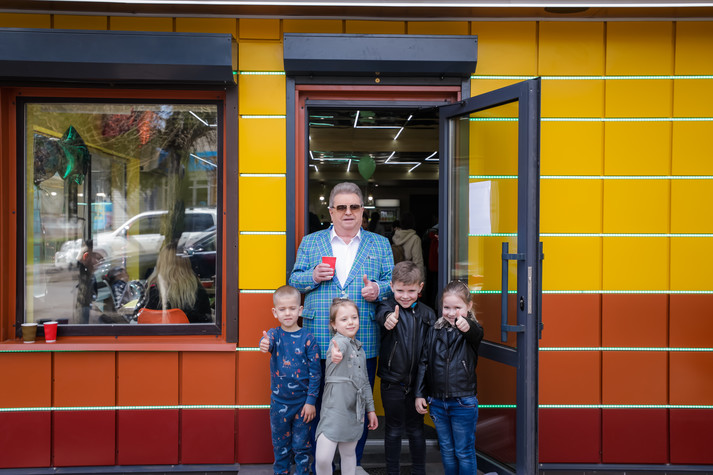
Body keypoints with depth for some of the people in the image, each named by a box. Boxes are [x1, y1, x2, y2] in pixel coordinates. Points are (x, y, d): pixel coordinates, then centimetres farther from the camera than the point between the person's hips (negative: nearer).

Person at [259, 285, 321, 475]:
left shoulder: (307, 338, -8)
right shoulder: (274, 334, -4)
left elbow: (315, 372, -6)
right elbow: (267, 342, -29)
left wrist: (311, 401, -9)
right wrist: (264, 345, -53)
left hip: (303, 402, -2)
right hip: (279, 402, 2)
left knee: (302, 445, 9)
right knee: (280, 445, 15)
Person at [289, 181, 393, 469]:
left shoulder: (380, 245, 11)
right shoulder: (310, 242, 11)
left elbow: (393, 282, 9)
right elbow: (294, 281, 10)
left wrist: (378, 289, -12)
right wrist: (313, 276, -10)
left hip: (363, 344, 0)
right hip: (319, 341, 0)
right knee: (319, 405, 7)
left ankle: (354, 464, 26)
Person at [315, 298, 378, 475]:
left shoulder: (359, 348, 14)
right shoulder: (338, 341, -10)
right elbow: (341, 345, -38)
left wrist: (371, 409, 20)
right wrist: (336, 353, -61)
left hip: (355, 410, 7)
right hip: (334, 409, -7)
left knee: (349, 453, 17)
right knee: (322, 458, -11)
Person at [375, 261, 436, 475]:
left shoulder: (427, 314, 0)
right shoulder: (387, 307, -7)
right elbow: (381, 315, -33)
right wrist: (388, 319, -57)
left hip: (417, 382, 2)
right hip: (392, 382, -2)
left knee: (416, 429, 15)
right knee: (393, 430, 12)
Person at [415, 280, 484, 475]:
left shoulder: (471, 330, -8)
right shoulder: (434, 331, 3)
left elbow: (477, 333, -34)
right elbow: (424, 363, 8)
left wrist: (467, 326, -58)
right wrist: (420, 394, 5)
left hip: (464, 402, -4)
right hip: (437, 402, 4)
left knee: (464, 452, 7)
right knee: (446, 450, 16)